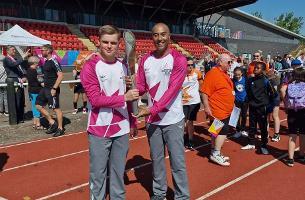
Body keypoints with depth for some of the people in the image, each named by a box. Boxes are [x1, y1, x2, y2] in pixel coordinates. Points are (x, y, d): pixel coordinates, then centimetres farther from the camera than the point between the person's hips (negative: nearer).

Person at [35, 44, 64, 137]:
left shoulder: (54, 62, -15)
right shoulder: (46, 62, 14)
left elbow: (61, 75, -21)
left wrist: (54, 88, -24)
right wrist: (45, 83, 16)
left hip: (52, 89, -10)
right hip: (45, 88, 10)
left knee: (56, 108, -2)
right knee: (39, 106, 12)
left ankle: (60, 128, 9)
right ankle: (52, 123, 19)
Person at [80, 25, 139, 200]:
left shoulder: (123, 66, 8)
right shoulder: (90, 66, -7)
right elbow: (95, 99, -15)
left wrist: (133, 123, 13)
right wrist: (124, 97, -19)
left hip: (122, 129, 5)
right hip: (99, 130, -4)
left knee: (118, 172, 16)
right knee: (98, 174, 7)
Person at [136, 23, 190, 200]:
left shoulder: (178, 59, -10)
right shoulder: (145, 60, 5)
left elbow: (173, 89, -20)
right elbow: (141, 87, 8)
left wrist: (152, 109, -27)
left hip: (173, 120, -4)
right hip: (152, 119, 4)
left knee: (178, 162, 4)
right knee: (156, 159, 17)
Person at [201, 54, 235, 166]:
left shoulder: (224, 74, 15)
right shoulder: (212, 74, -15)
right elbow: (205, 92, -20)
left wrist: (231, 104, 25)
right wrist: (207, 107, -23)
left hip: (226, 111, 10)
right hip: (218, 111, -10)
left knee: (218, 132, 14)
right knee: (223, 131, -8)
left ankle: (215, 153, 24)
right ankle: (216, 154, 3)